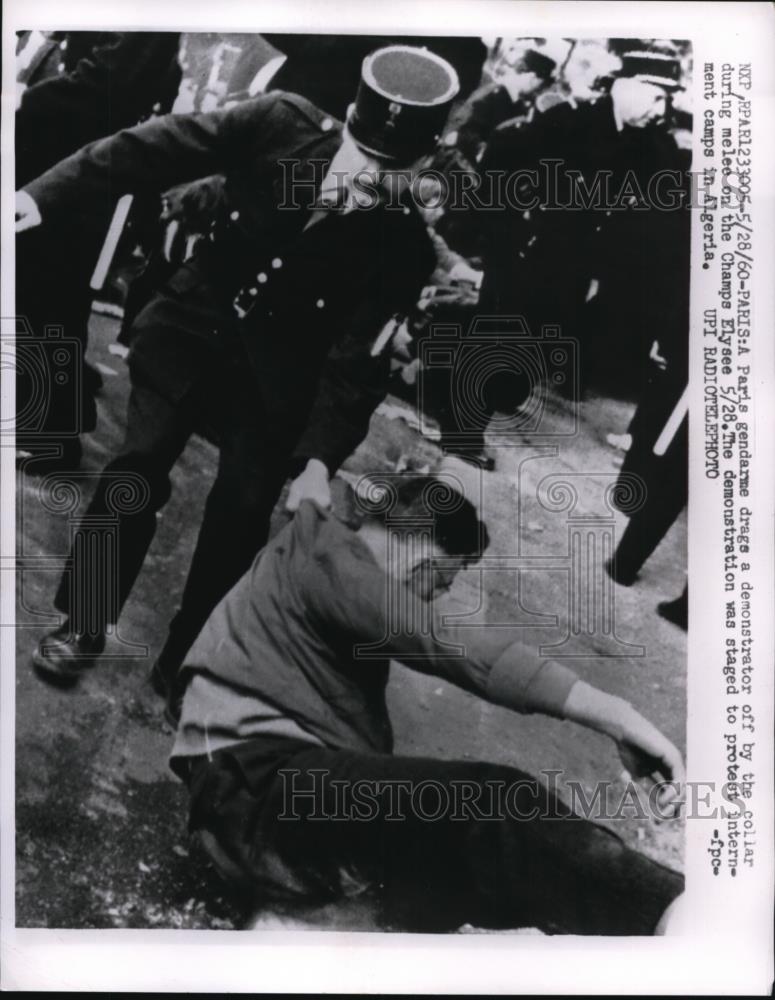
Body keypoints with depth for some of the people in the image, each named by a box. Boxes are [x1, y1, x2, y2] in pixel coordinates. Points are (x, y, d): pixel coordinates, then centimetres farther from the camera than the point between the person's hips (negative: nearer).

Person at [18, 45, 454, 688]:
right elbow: (154, 149, -9)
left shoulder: (406, 247, -17)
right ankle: (84, 628, 14)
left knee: (241, 514, -5)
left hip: (276, 375, -1)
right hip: (194, 324, 2)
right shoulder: (282, 123, -13)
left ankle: (187, 660, 18)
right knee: (137, 464, -6)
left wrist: (319, 459, -29)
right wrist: (43, 195, -13)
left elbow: (357, 361, -18)